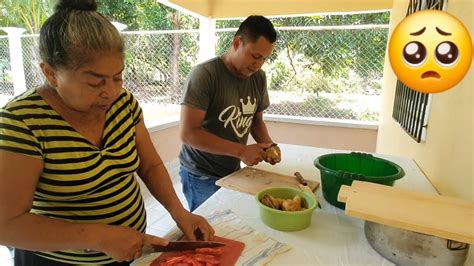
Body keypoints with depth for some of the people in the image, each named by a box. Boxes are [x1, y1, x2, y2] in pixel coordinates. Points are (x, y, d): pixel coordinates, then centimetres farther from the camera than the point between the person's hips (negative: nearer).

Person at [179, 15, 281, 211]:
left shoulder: (259, 78, 0)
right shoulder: (204, 75, -20)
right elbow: (188, 133, -23)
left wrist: (268, 144, -8)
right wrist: (241, 151, -25)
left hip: (234, 172, 6)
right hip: (202, 176, -5)